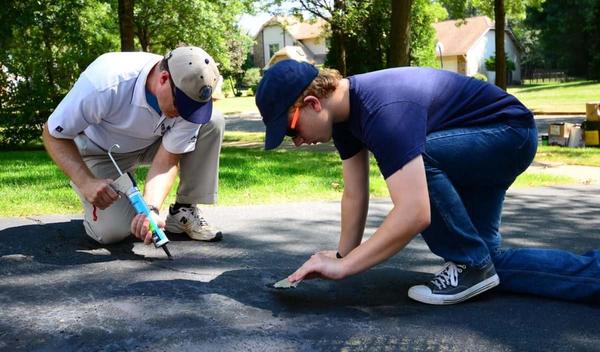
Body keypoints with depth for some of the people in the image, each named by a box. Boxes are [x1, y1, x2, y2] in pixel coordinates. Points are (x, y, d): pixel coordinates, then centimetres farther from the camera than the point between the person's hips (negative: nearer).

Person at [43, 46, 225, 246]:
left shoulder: (189, 96, -27)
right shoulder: (106, 82, -38)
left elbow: (167, 161, -25)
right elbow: (53, 134, -25)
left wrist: (151, 209, -42)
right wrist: (86, 182, -39)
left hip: (151, 144, 3)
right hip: (100, 152, -3)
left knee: (212, 123, -22)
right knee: (112, 231, -24)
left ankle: (183, 211, -10)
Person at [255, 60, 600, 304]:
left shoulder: (381, 109, -37)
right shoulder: (344, 110, -7)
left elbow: (414, 214, -44)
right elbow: (355, 195, -1)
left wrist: (342, 265, -39)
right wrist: (342, 255, -4)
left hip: (510, 130, -9)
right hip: (473, 149, 10)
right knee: (488, 262, 7)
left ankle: (470, 264, -8)